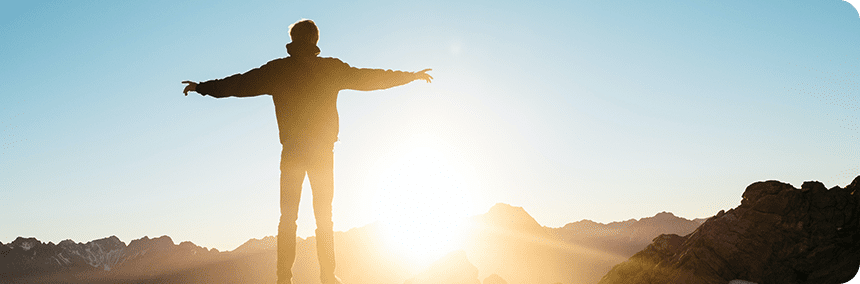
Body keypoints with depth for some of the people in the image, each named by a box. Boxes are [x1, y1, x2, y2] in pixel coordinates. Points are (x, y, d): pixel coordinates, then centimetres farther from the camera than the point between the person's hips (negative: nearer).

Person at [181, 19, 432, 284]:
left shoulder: (277, 70, 2)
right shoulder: (331, 68, 1)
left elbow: (240, 84, 6)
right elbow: (369, 78, 7)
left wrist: (202, 87, 20)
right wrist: (412, 76, 17)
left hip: (291, 153, 0)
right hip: (322, 152, 0)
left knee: (288, 217, 5)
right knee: (324, 217, 7)